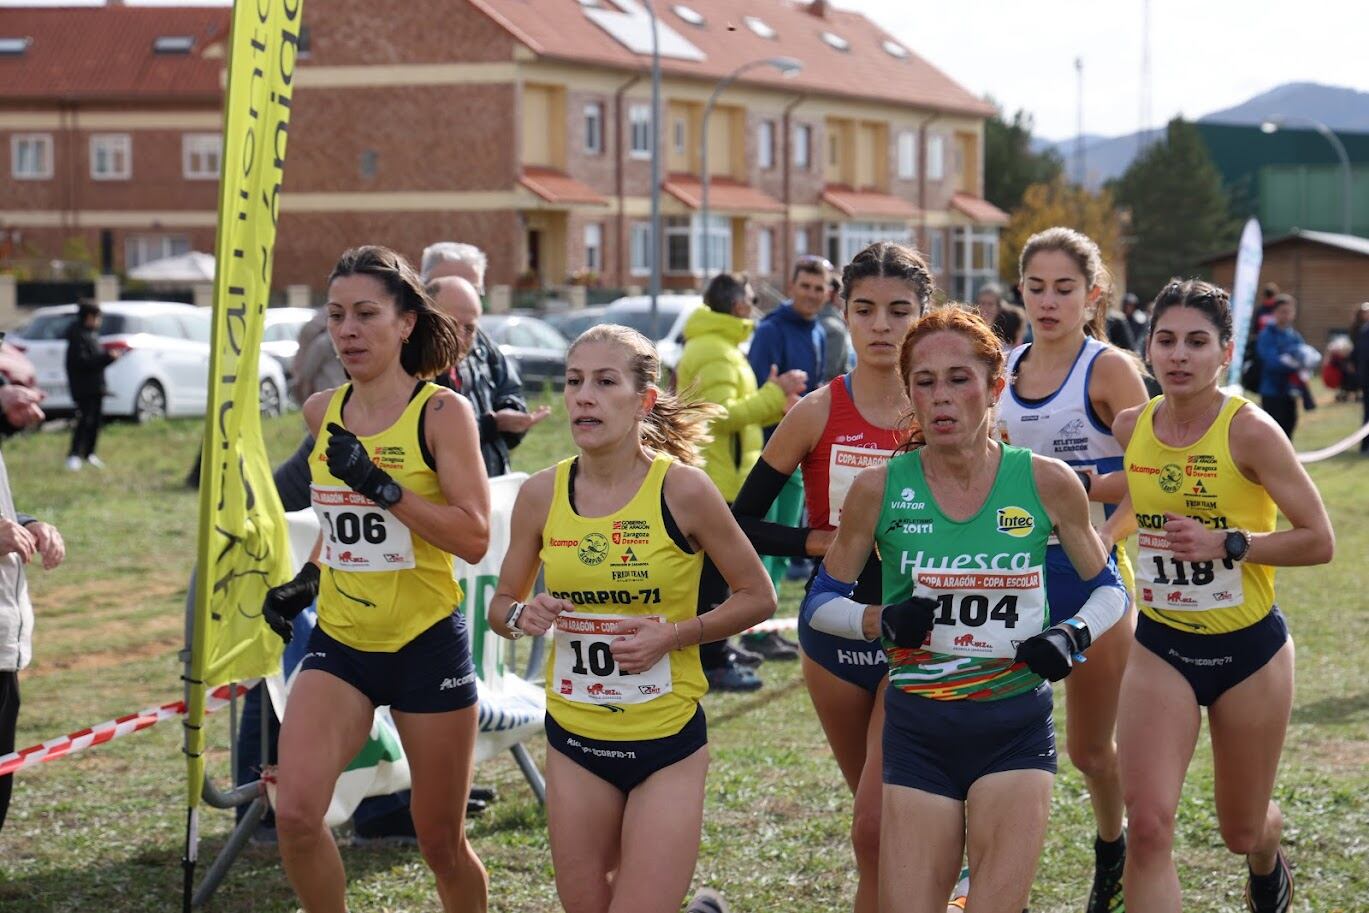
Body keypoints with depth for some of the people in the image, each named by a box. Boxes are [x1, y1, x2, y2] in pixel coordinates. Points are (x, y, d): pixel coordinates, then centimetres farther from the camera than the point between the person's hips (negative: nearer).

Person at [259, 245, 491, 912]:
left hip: (427, 645, -4)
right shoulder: (322, 413, 5)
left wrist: (379, 483, -25)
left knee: (441, 843, 7)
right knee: (295, 813, -16)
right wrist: (308, 579, 11)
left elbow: (474, 538, -19)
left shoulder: (442, 413, -10)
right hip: (340, 641, 4)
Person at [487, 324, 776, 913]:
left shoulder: (682, 489, -13)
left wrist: (675, 635, -17)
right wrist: (521, 616, -13)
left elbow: (758, 597, -3)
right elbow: (502, 603, 10)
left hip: (667, 741, -3)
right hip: (574, 739, 3)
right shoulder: (541, 494, -4)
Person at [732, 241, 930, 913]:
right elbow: (740, 523, -2)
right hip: (835, 630, 2)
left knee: (876, 828, -13)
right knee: (882, 819, 16)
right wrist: (823, 540, -15)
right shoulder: (817, 414, -4)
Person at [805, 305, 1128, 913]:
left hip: (1016, 731, 0)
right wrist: (882, 620, -13)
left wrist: (1072, 636, -10)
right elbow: (820, 603, 6)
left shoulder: (1047, 483, -3)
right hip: (918, 731, 0)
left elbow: (1109, 591, 11)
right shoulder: (879, 488, -4)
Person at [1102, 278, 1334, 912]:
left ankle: (1267, 860, 54)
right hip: (1160, 646, 3)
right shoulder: (1131, 427, -3)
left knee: (1241, 831, 16)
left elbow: (1319, 541, -16)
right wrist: (1100, 537, 7)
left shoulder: (1250, 431, -17)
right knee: (1148, 824, -16)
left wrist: (1226, 544, -25)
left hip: (1249, 647, -2)